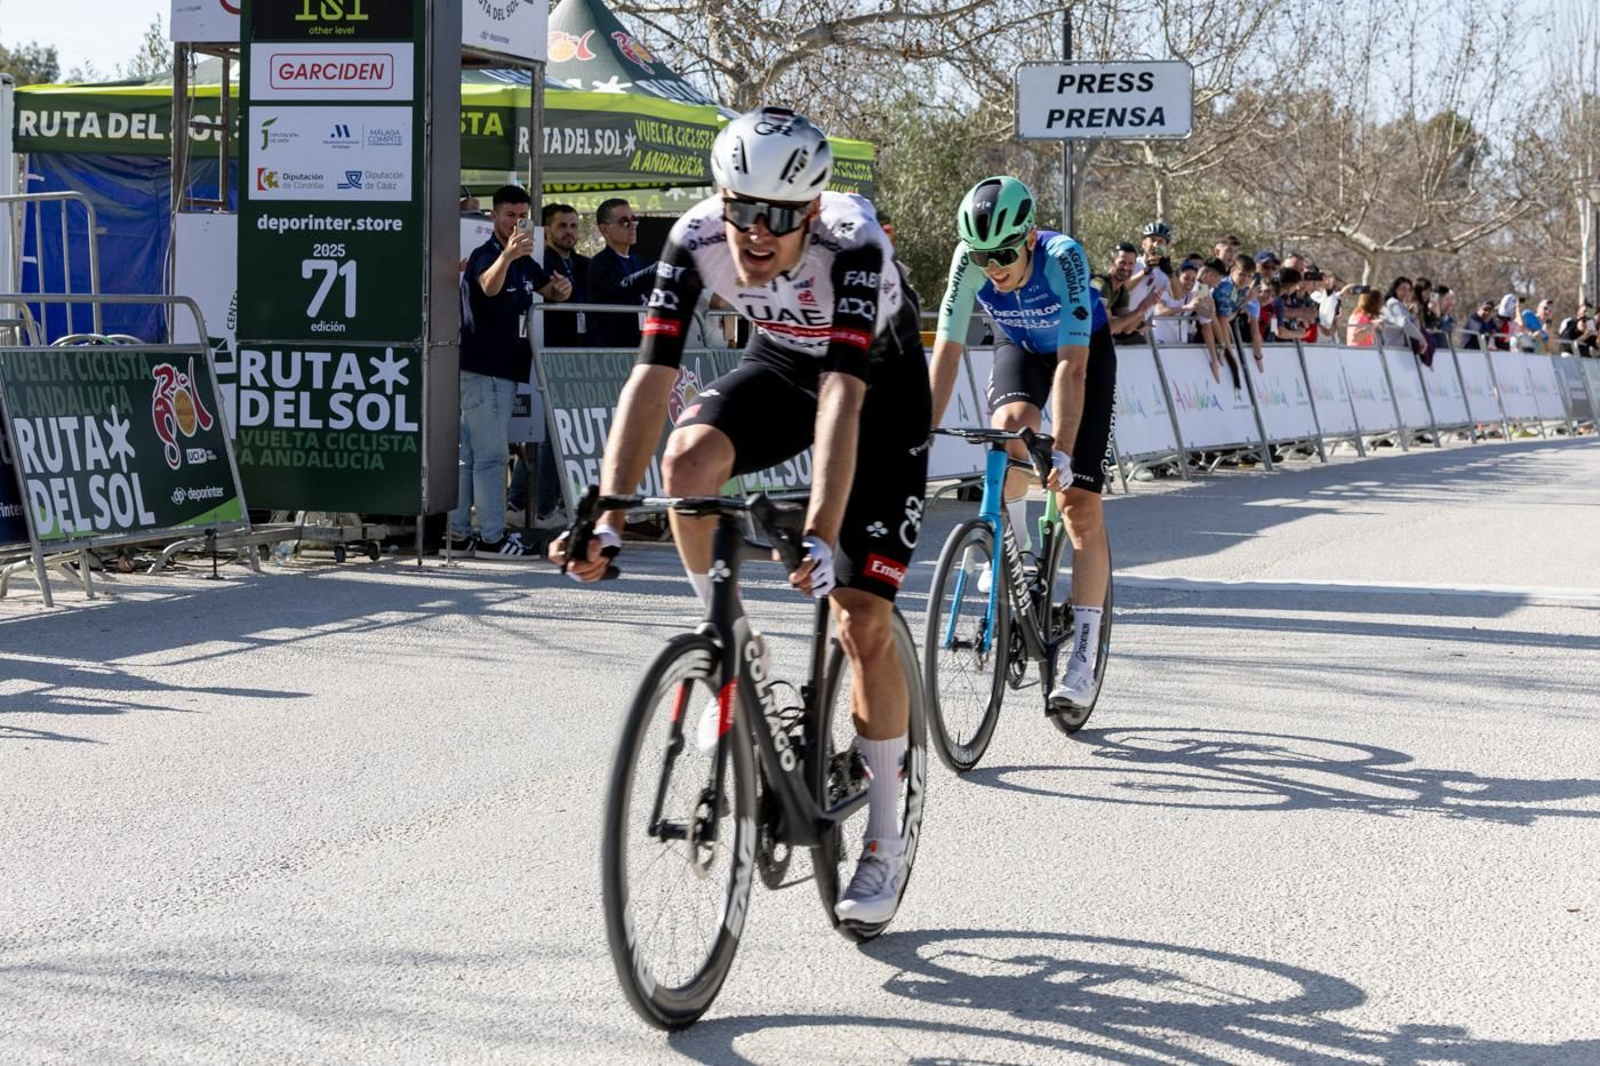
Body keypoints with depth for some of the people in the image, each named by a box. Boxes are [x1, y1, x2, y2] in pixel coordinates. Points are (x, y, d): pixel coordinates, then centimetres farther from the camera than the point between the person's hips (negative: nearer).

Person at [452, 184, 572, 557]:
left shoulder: (525, 262, 15)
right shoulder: (484, 256, -12)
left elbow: (551, 291, 26)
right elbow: (489, 286, -34)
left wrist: (561, 288, 0)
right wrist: (507, 255, -56)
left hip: (505, 369, 9)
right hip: (484, 369, -9)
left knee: (470, 454, 11)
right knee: (490, 455, -8)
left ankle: (458, 534, 14)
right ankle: (491, 536, -6)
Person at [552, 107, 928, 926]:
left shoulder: (853, 245, -37)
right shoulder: (697, 239, -28)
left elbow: (843, 397, -45)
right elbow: (652, 377, -31)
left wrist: (820, 534, -55)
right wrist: (607, 518, -41)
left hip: (881, 388, -3)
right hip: (779, 367, 3)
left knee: (862, 622, -10)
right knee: (689, 456, -31)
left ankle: (885, 834, 6)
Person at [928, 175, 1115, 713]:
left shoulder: (1063, 257, -36)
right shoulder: (969, 260, -28)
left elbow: (1072, 365, -39)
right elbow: (947, 351, -26)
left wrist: (1062, 452, -45)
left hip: (1084, 351, -2)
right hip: (1019, 349, 2)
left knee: (1081, 505, -10)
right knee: (1013, 424, -34)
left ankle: (1083, 657, -7)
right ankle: (1011, 542, -7)